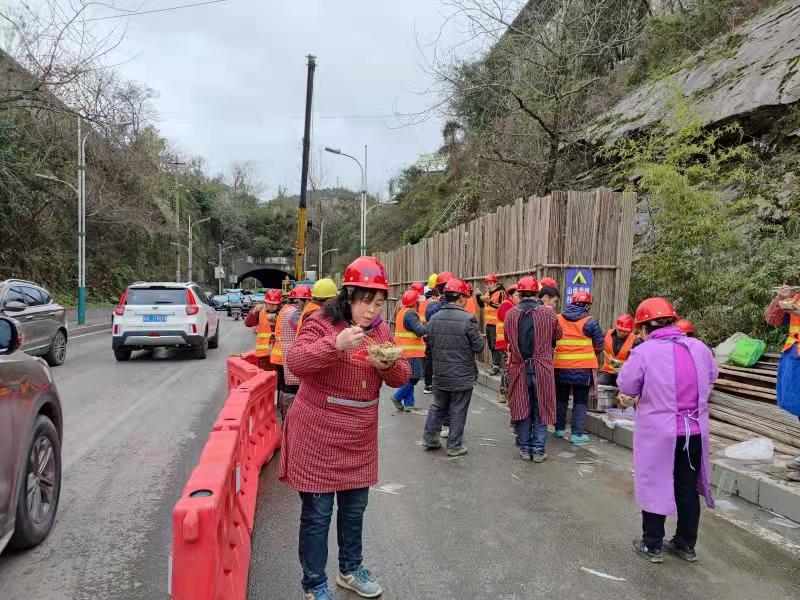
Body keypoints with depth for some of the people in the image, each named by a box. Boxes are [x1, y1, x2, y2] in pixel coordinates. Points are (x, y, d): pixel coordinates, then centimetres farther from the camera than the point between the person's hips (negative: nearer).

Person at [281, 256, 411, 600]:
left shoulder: (381, 330, 6)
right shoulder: (322, 323, -12)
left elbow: (401, 378, 7)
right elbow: (294, 362, -22)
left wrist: (389, 366, -16)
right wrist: (335, 344, -34)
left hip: (359, 439, 6)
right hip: (317, 436, -5)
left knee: (354, 508, 19)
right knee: (317, 513, 5)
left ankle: (351, 569, 41)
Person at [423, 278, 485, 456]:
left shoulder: (434, 318, -3)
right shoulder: (467, 319, -19)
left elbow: (429, 343, 5)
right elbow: (479, 347, -14)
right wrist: (479, 336, 5)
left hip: (440, 374, 5)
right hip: (462, 375, -5)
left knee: (438, 406, 23)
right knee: (458, 411, 9)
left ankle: (430, 437, 28)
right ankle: (454, 445, 18)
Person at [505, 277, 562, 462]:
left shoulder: (510, 314, -3)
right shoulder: (549, 313, -6)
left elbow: (508, 339, 6)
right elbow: (558, 336, 8)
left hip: (519, 369, 1)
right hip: (542, 369, -1)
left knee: (522, 409, 11)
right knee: (540, 410, 9)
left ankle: (525, 449, 19)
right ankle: (538, 450, 13)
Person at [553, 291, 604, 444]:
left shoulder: (557, 319, 0)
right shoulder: (590, 322, -8)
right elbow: (600, 345, -1)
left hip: (561, 366, 3)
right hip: (583, 367, -3)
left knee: (561, 398, 18)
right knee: (580, 401, 7)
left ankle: (559, 429, 26)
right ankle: (577, 434, 6)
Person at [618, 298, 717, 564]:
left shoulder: (643, 352, -15)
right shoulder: (699, 347, -2)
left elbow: (626, 386, -7)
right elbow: (712, 377, 15)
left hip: (658, 433, -4)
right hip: (695, 431, 4)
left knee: (655, 486, 11)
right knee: (688, 488, 17)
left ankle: (652, 545, 21)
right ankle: (686, 544, 31)